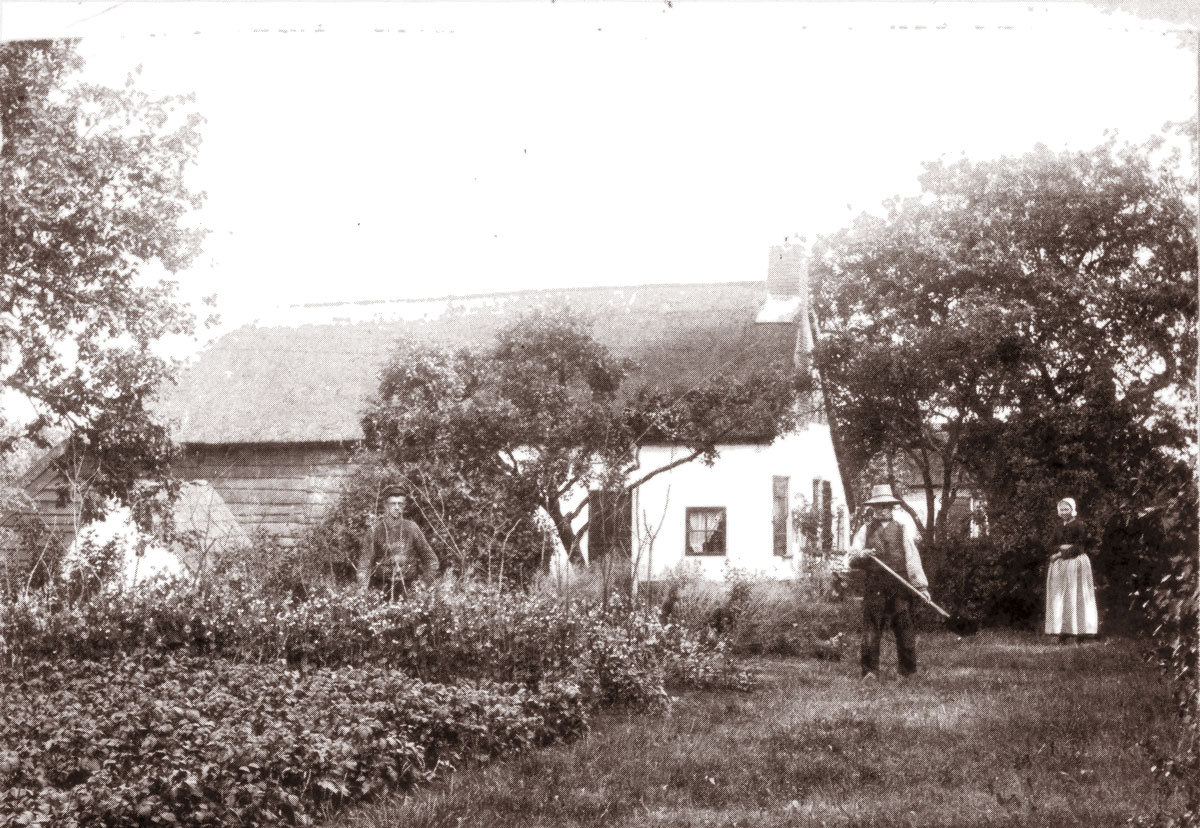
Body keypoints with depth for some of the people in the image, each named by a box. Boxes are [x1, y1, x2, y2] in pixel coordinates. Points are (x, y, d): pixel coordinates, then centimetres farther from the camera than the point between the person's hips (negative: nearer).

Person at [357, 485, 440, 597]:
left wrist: (427, 585, 1)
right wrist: (363, 587, -14)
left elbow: (430, 558, 10)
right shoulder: (375, 529, 1)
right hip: (382, 587, -1)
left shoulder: (411, 528, 4)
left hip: (408, 586, 1)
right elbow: (365, 560, -2)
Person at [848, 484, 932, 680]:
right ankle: (870, 671, -2)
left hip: (899, 585, 0)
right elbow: (852, 560, 8)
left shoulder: (902, 530, 14)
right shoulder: (865, 531, 14)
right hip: (874, 587, 0)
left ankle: (908, 672, 8)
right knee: (871, 627, -6)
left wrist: (921, 585, -2)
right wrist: (861, 555, -16)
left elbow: (912, 558, 7)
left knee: (904, 628, -1)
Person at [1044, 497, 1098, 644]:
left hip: (1076, 564, -6)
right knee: (1059, 598, 0)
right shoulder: (1057, 528, 15)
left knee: (1074, 597, -8)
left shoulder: (1080, 526, -3)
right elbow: (1049, 547, 8)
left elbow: (1079, 548, -11)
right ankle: (1062, 632, 0)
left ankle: (1074, 632, -10)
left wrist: (1060, 554, -9)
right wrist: (1062, 547, -12)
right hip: (1059, 567, 6)